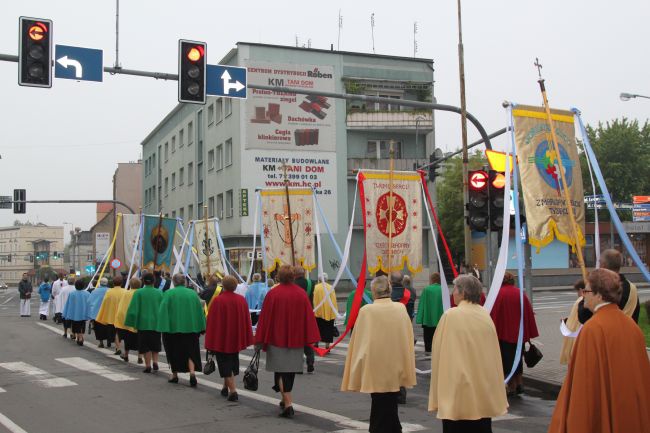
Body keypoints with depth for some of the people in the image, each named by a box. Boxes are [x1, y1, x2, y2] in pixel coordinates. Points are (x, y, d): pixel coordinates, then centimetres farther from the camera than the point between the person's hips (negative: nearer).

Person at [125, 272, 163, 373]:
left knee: (145, 346, 7)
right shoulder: (159, 293, -2)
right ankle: (155, 362, 1)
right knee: (155, 344, 16)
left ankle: (148, 365, 7)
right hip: (156, 322, 2)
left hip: (143, 323, -2)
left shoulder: (138, 293, -9)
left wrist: (132, 322, -1)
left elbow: (133, 309, -8)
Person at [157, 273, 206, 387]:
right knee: (190, 352, 6)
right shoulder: (193, 293, 3)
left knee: (174, 351, 14)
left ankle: (174, 375, 21)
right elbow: (200, 311, 4)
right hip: (191, 327, 2)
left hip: (173, 327, -2)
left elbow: (163, 311, -10)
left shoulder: (168, 294, -5)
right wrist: (201, 328, 10)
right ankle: (192, 372, -14)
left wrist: (163, 328, -8)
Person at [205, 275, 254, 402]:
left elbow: (212, 322, -11)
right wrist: (245, 340, 13)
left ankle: (232, 391, -9)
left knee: (225, 365, 2)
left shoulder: (218, 301, -15)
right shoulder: (242, 300, -2)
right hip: (236, 338, 5)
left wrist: (210, 342, -4)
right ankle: (226, 387, 34)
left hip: (221, 339, -5)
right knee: (233, 362, 21)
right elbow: (247, 320, 4)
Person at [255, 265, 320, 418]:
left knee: (281, 371, 1)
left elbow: (265, 318, -7)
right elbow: (308, 317, 0)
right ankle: (286, 401, 32)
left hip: (277, 338, -3)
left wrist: (261, 340, 0)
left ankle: (288, 404, -12)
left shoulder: (272, 294, -10)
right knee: (291, 370, 17)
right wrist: (309, 339, 6)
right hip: (296, 339, 3)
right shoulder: (301, 294, -2)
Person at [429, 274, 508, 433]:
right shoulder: (485, 315, 3)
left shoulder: (451, 315, -13)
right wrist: (494, 388, 19)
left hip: (458, 388, -5)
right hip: (484, 387, 5)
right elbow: (493, 354, 10)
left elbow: (442, 354, -11)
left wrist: (439, 391, -4)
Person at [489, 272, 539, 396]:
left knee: (507, 359, 5)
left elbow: (493, 315, -10)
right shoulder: (521, 293, 3)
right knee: (517, 358, 20)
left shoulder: (498, 294, -10)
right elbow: (529, 313, 5)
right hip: (520, 333, 5)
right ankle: (519, 383, 18)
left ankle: (512, 387, 6)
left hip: (504, 334, -4)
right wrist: (529, 334, 10)